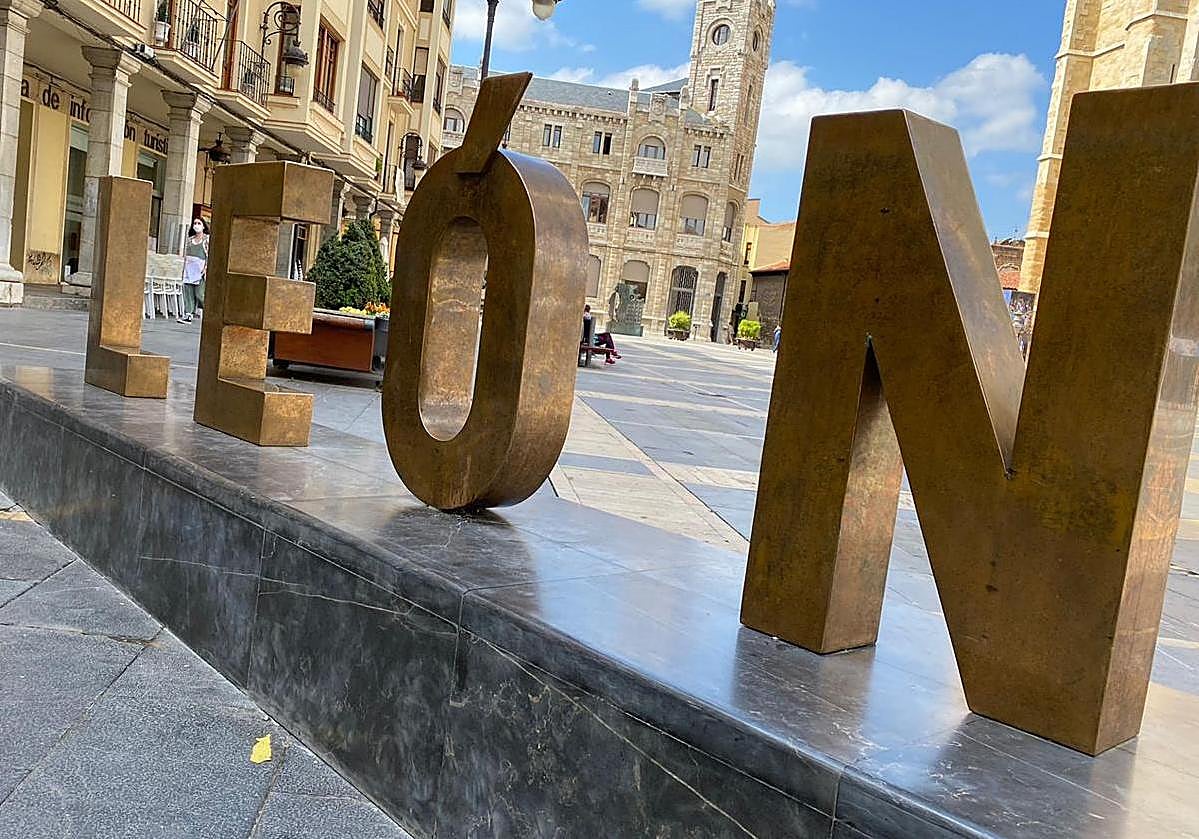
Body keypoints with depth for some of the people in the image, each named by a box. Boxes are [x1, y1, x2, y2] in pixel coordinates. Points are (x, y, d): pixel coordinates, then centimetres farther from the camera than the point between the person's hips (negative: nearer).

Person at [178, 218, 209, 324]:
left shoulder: (207, 239, 3)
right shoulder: (189, 239, 18)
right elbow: (185, 255, 19)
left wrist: (206, 267, -14)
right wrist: (184, 270, 14)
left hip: (200, 269, -5)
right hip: (189, 268, 5)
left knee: (199, 293, -9)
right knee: (187, 291, -3)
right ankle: (187, 315, -5)